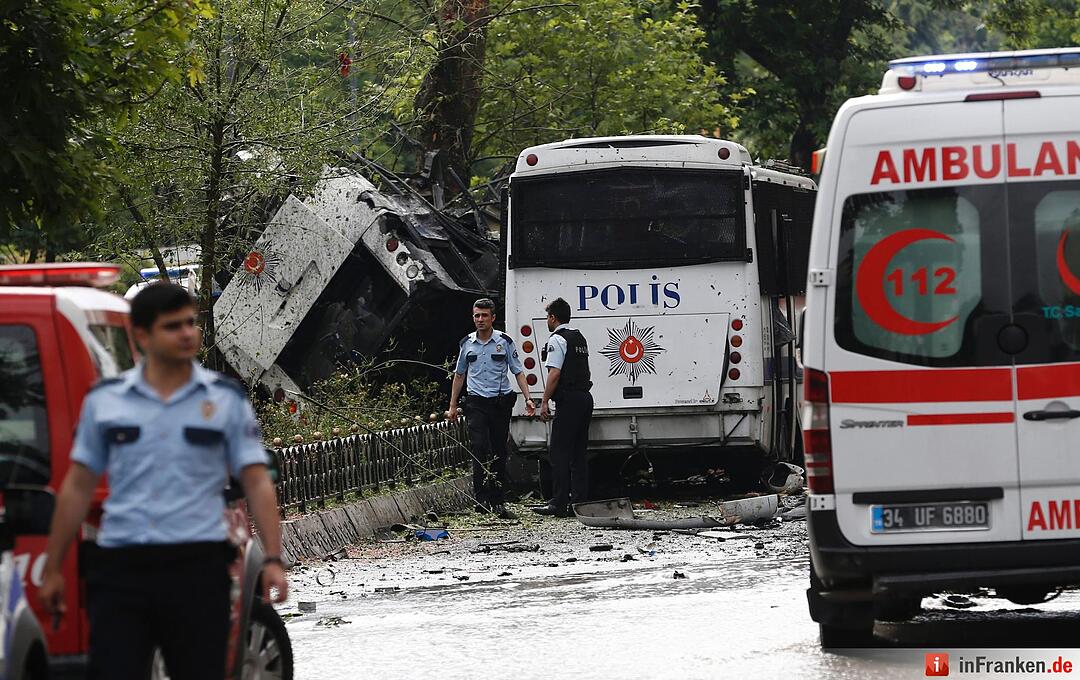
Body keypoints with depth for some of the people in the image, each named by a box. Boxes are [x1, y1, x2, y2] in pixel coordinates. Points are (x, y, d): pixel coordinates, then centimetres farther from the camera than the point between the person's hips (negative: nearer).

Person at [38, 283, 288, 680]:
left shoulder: (226, 399, 5)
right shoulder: (105, 400, 8)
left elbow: (257, 483, 2)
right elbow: (77, 488, 12)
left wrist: (273, 560, -10)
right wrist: (53, 569, 10)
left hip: (198, 568, -1)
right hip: (120, 569, 1)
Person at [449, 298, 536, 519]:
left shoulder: (504, 341, 2)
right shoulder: (466, 344, 7)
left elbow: (518, 372, 5)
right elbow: (459, 375, 18)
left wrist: (528, 398, -7)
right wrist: (452, 406, 18)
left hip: (501, 402, 0)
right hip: (476, 403, 0)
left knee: (499, 452, 4)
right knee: (480, 448, -15)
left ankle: (497, 501, 10)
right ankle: (481, 499, -17)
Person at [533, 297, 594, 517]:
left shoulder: (557, 340, -9)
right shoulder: (579, 338, 19)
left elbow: (555, 373, -16)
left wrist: (545, 401, -14)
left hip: (568, 400, -9)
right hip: (585, 397, 9)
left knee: (560, 452, -7)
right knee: (579, 452, 10)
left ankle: (559, 504, -11)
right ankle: (579, 502, 8)